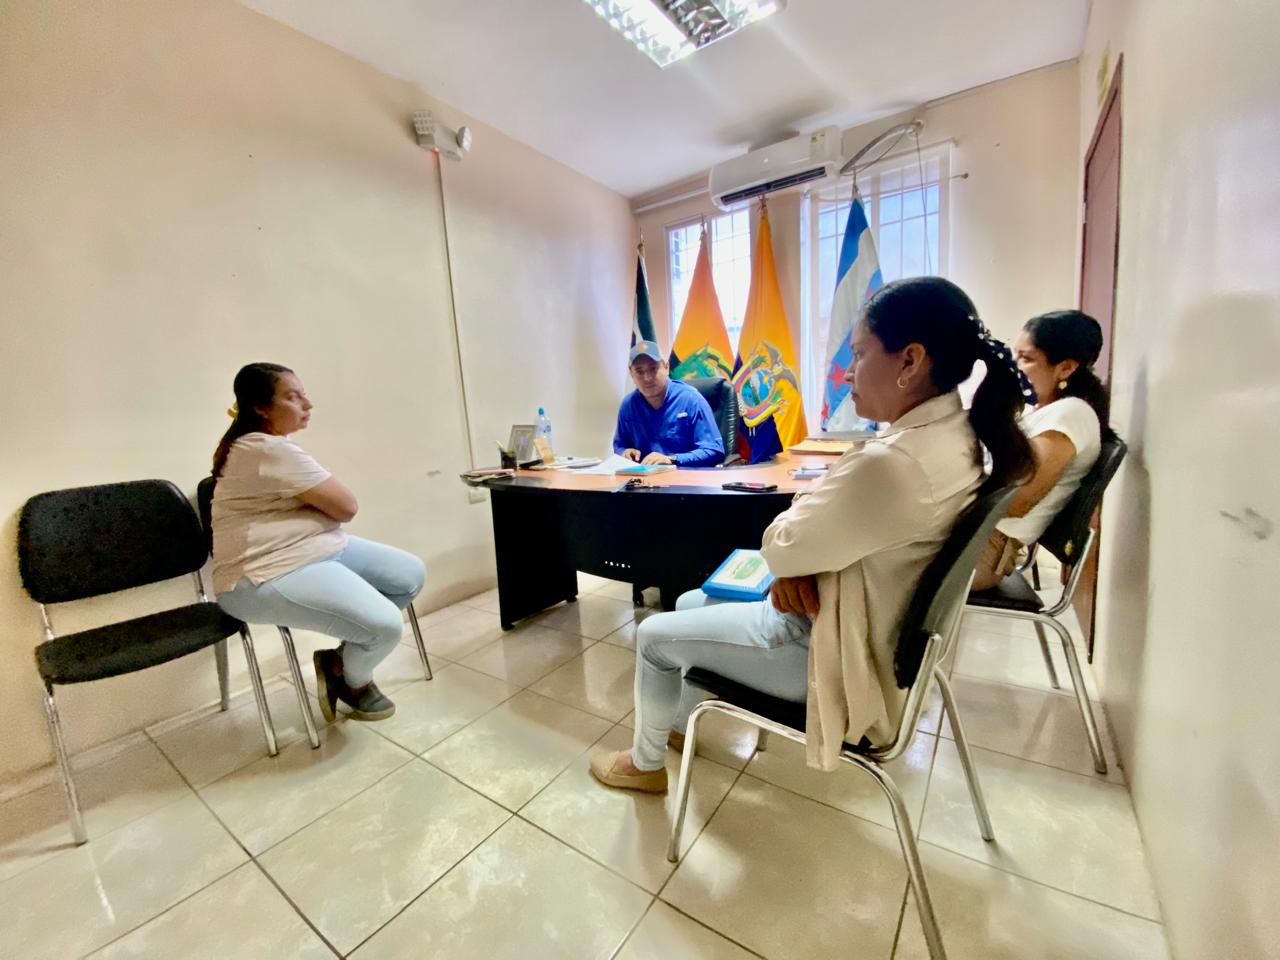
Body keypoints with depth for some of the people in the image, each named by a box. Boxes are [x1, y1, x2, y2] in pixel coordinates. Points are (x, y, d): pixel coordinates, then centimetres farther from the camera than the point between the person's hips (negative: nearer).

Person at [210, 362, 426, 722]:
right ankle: (352, 680, 12)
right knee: (386, 625, -25)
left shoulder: (259, 444, 14)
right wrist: (326, 499, 2)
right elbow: (347, 507, -17)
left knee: (412, 575, 4)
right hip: (268, 576, -11)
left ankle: (344, 659, 16)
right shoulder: (270, 451, -21)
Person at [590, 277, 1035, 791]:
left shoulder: (889, 462, -35)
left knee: (654, 636, 5)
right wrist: (798, 559, -11)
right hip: (874, 626, 9)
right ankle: (681, 723, 42)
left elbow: (777, 545, -22)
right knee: (690, 604, 20)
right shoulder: (954, 434, -2)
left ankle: (645, 763, 33)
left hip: (841, 654, -9)